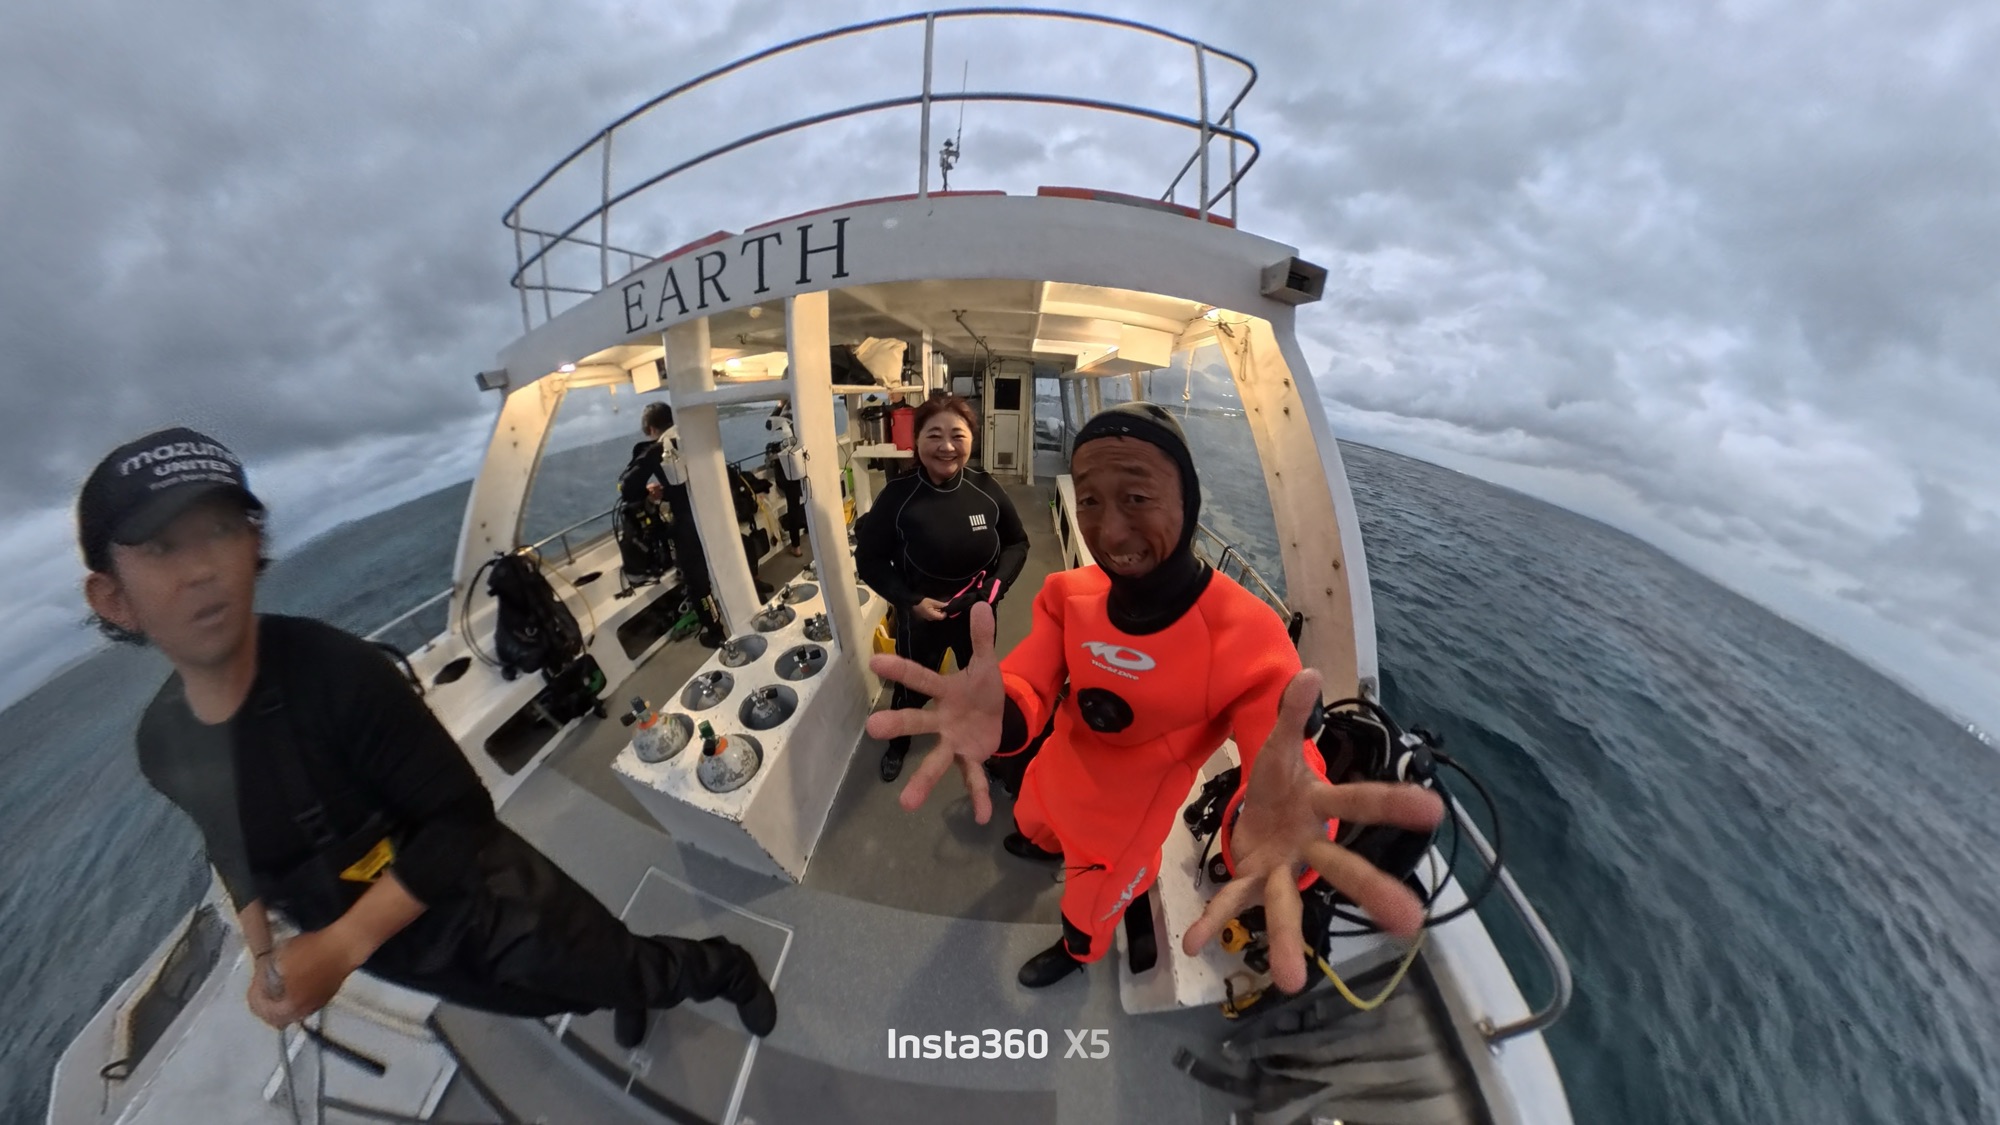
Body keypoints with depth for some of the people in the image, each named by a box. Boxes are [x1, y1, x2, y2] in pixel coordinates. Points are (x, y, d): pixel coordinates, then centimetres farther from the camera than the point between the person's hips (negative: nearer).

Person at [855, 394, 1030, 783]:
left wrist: (996, 585, -17)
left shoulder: (986, 489, -16)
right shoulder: (897, 495, -21)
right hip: (920, 615, -2)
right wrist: (912, 601, -21)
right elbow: (869, 560, -12)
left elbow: (1017, 543, -2)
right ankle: (898, 742, 55)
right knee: (911, 686, 22)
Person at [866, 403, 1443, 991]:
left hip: (1125, 820, -4)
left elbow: (1285, 779, -35)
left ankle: (1075, 952, 65)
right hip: (1058, 775, 5)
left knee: (1090, 911, 27)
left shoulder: (1248, 637, -35)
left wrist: (1262, 823, -61)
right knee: (1031, 824, 38)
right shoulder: (1068, 592, -20)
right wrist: (996, 715, -49)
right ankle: (1043, 848, 77)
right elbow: (1027, 686, -24)